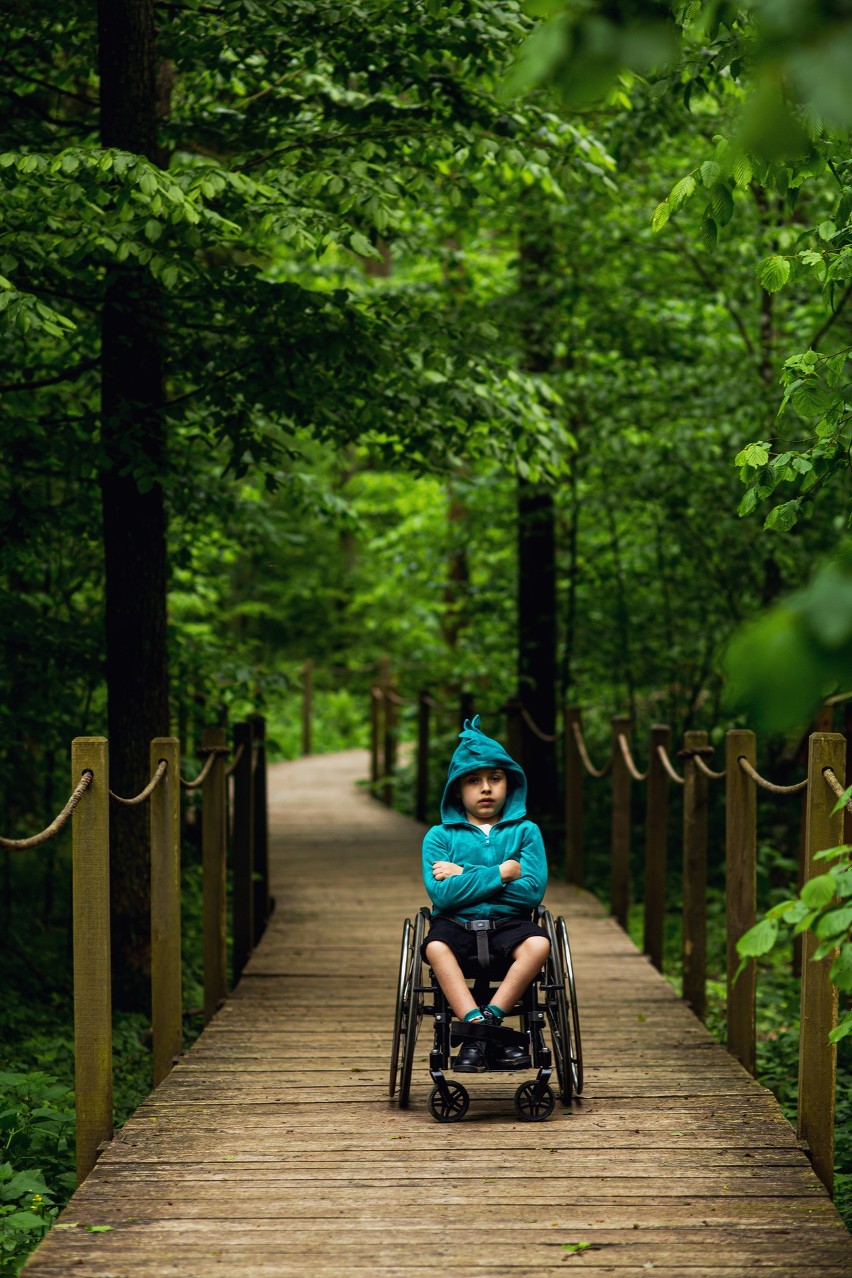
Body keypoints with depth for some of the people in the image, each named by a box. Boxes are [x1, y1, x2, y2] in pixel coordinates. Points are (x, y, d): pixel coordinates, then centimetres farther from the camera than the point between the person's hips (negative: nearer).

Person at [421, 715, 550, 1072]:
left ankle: (489, 1018, -31)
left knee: (538, 944, -32)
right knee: (436, 947, -34)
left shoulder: (525, 831, 7)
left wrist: (465, 875, -7)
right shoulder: (440, 836, 5)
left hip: (508, 922, 1)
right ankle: (478, 1026, -38)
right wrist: (501, 873, -10)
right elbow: (442, 895, -10)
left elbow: (532, 891, -8)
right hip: (456, 923, 0)